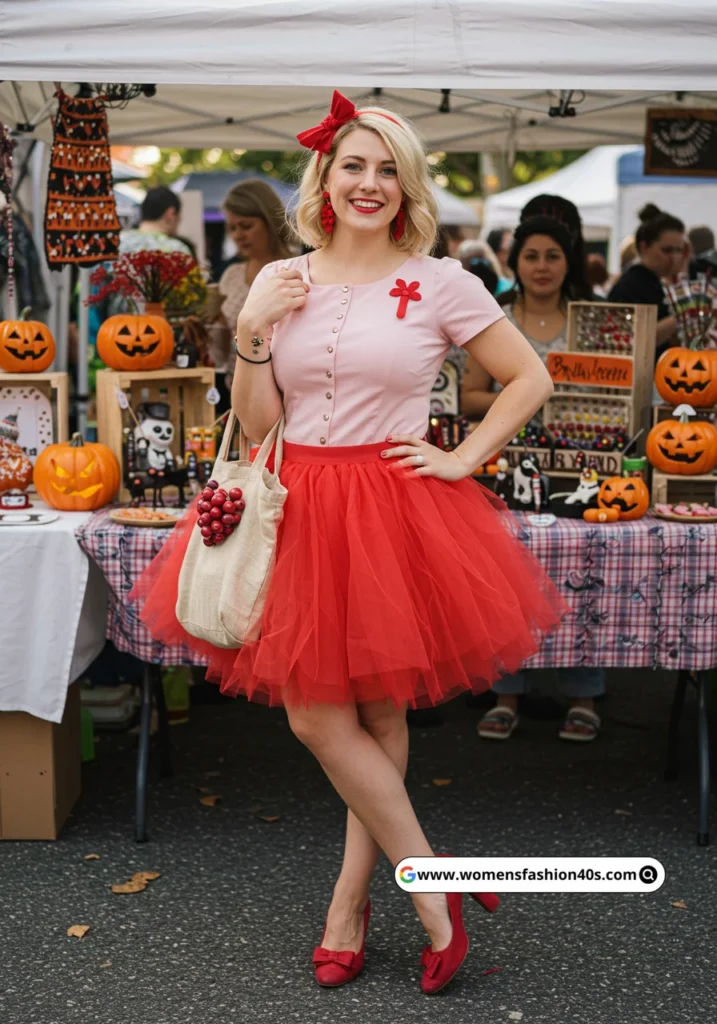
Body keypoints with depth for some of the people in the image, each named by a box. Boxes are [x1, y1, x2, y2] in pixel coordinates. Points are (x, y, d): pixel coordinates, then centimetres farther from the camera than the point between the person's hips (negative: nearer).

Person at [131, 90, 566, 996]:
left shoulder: (440, 283, -2)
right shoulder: (279, 282, 7)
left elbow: (530, 379, 4)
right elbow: (255, 424, 6)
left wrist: (461, 459, -3)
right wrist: (251, 334, -8)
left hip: (393, 512, -3)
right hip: (296, 509, 3)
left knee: (379, 715, 3)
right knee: (320, 716, 4)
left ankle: (351, 896, 21)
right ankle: (433, 887, 19)